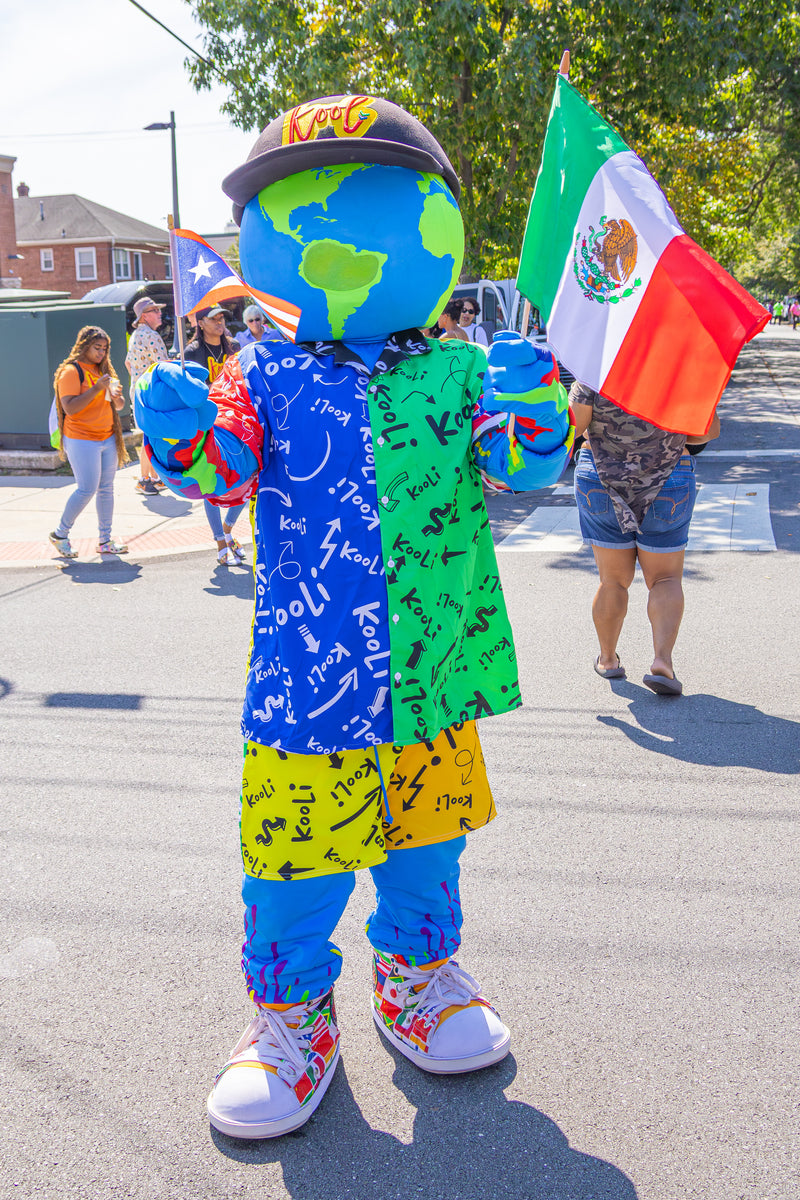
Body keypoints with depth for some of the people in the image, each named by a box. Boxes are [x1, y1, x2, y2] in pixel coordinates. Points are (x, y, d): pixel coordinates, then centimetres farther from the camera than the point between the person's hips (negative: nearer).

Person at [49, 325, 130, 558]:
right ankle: (60, 534, 9)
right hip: (81, 440, -7)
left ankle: (105, 541, 14)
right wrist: (98, 388, -23)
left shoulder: (102, 370, 14)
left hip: (107, 438, 7)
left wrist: (116, 395, -6)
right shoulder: (71, 371, -9)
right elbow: (70, 408, -20)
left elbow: (118, 406, 18)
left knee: (106, 489, 7)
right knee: (87, 489, -8)